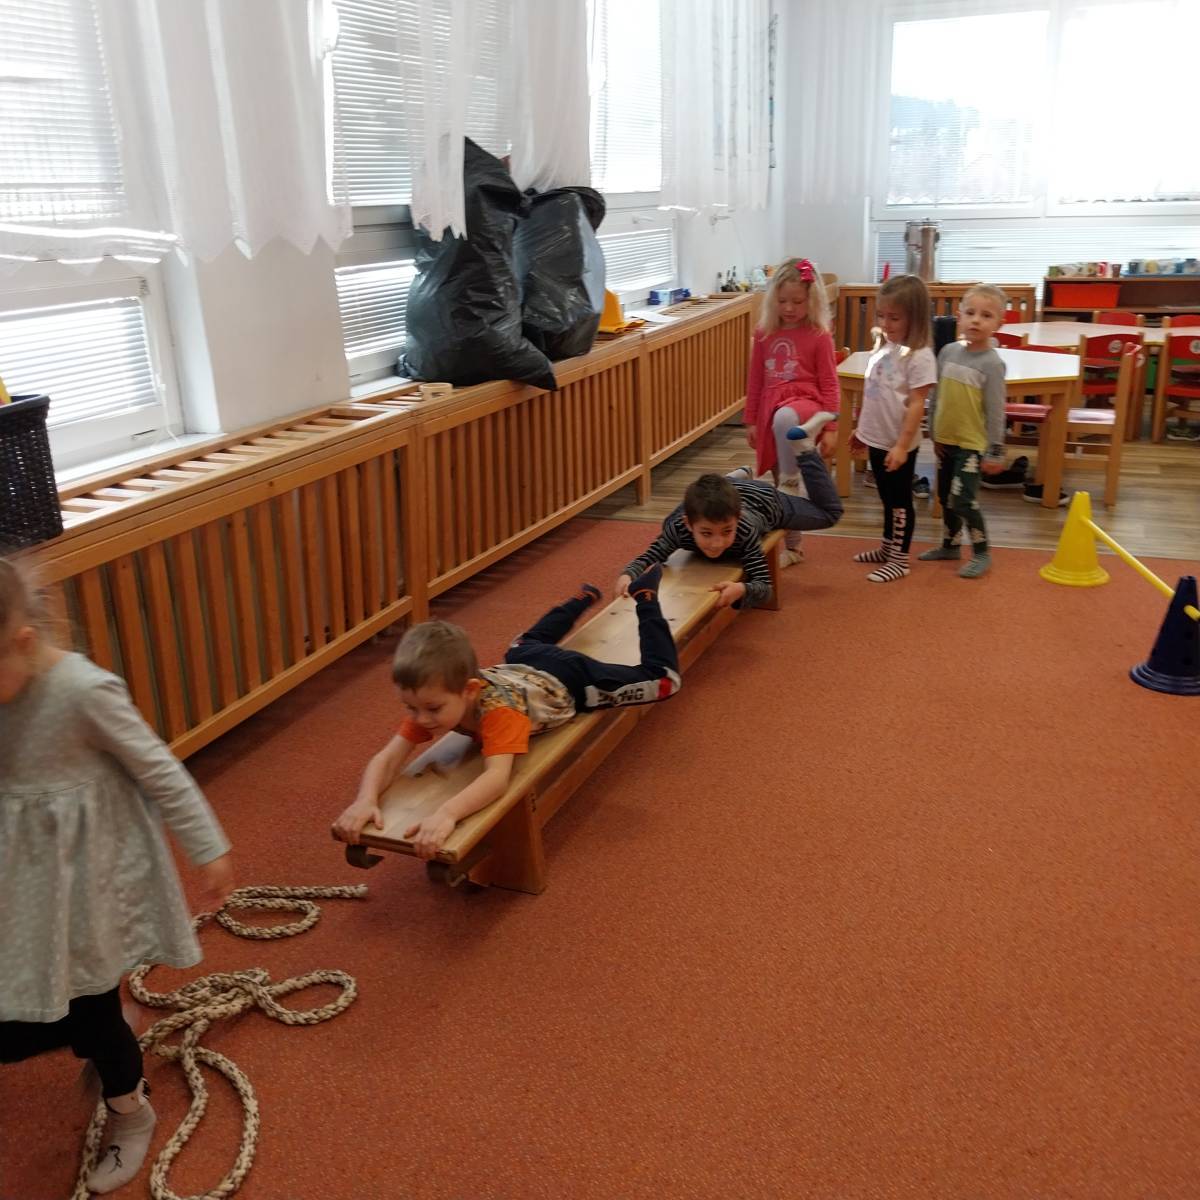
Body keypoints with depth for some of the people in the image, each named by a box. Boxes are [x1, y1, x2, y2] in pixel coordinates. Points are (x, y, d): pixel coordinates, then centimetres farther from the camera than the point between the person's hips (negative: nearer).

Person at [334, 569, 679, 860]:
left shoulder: (498, 707, -49)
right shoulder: (431, 701, -33)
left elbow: (498, 776, -62)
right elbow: (387, 759, -36)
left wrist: (446, 814, -77)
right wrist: (365, 800, -57)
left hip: (571, 678, -6)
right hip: (527, 668, 6)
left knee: (661, 677, 10)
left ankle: (645, 598, 31)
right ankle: (584, 597, 62)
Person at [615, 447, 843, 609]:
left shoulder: (745, 531, -47)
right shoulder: (678, 528, -43)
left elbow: (765, 587, -48)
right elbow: (647, 557, -42)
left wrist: (741, 589, -71)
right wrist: (628, 575, -66)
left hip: (762, 499, -3)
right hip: (725, 492, 3)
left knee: (830, 513, 22)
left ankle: (804, 445, 33)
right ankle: (737, 476, 46)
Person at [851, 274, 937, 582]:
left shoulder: (919, 356, -18)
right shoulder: (882, 346, 6)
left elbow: (916, 405, -19)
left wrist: (902, 445, -21)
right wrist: (861, 428, 18)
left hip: (898, 444, -7)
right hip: (876, 439, 7)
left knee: (900, 501, 5)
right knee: (887, 499, 20)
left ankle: (899, 560, 15)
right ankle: (888, 547, 35)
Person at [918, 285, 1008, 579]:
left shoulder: (992, 363, -14)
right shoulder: (948, 351, 2)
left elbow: (996, 411, -12)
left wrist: (995, 452, -12)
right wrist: (934, 434, 12)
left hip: (972, 443, -6)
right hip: (945, 440, 6)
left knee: (963, 499, -10)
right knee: (946, 497, 17)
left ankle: (981, 554, 5)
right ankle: (950, 545, 34)